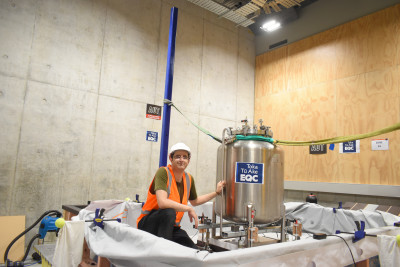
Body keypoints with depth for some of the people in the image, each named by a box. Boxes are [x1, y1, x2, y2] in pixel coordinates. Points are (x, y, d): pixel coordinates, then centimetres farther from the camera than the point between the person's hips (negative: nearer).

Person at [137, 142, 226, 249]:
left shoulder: (189, 178, 3)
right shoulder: (163, 172, -17)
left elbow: (195, 201, 23)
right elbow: (162, 202, -31)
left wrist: (216, 192, 20)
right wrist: (189, 209, -23)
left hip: (172, 226, 6)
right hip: (149, 224, -6)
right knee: (169, 212, -36)